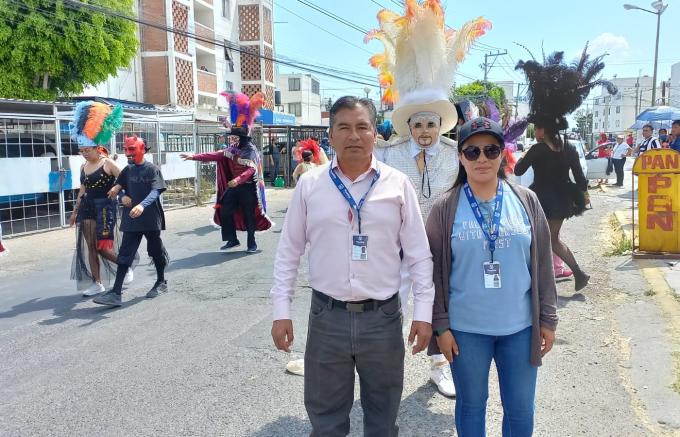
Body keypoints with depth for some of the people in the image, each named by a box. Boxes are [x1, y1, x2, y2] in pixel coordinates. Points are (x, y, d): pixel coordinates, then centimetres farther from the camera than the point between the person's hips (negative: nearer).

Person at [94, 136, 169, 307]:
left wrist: (142, 205, -37)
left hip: (151, 218, -4)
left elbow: (155, 191, -20)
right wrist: (123, 197, -3)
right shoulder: (128, 170, 9)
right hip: (131, 219, 4)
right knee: (124, 254, -2)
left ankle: (161, 282, 32)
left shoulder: (153, 169, -7)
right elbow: (118, 188, 20)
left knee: (156, 251, 12)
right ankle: (116, 293, -4)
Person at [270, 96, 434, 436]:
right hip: (327, 317, 0)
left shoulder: (397, 184, -2)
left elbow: (419, 254, 1)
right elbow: (288, 252, 4)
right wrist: (281, 312, 0)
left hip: (383, 317, 0)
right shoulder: (309, 185, -1)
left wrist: (423, 312, -2)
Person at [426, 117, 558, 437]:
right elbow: (434, 270, -3)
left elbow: (542, 263, 4)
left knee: (521, 410, 14)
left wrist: (548, 318, 4)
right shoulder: (445, 209, -5)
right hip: (465, 328, -1)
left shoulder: (526, 201, 0)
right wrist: (440, 325, -5)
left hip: (520, 326, 2)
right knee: (471, 405, 16)